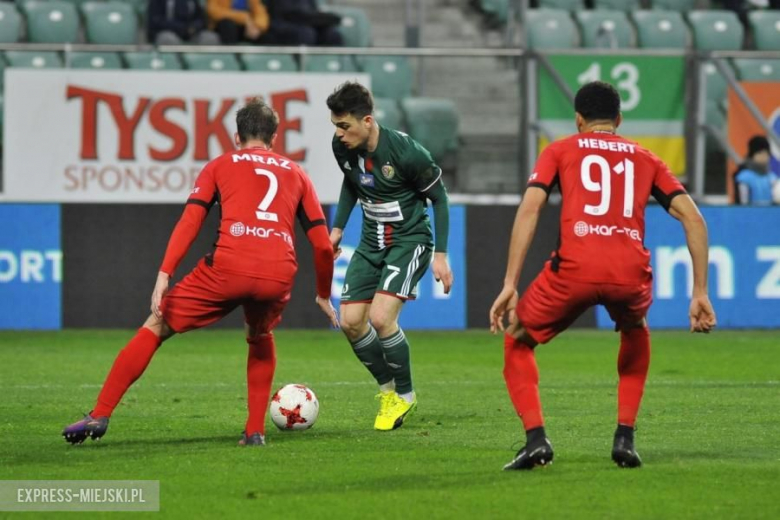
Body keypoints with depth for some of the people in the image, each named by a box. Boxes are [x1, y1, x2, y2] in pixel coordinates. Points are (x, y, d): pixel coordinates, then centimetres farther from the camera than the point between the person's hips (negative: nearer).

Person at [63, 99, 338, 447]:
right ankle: (255, 430, 23)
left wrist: (164, 275, -3)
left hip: (229, 265, -2)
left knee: (156, 326, 13)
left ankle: (99, 415, 5)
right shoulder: (295, 173, 27)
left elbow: (190, 221, 4)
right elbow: (323, 245, 22)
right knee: (260, 337, 35)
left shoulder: (221, 166, 20)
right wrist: (324, 295, 35)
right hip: (279, 275, 3)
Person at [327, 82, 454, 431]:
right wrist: (338, 228, 10)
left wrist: (440, 255, -13)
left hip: (410, 239, -6)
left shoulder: (405, 151, -25)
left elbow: (438, 197, -12)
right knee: (350, 321, -3)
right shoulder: (343, 148, -8)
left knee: (381, 318, -20)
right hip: (372, 242, 6)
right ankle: (387, 389, 20)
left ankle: (404, 395, 2)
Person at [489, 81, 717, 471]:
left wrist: (510, 285, 1)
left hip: (575, 267, -2)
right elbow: (693, 218, 16)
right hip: (631, 273, 2)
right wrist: (700, 293, 17)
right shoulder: (645, 159, 25)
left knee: (517, 342, 23)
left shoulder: (560, 151, 19)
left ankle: (536, 438, 2)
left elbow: (529, 208, 4)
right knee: (636, 333, 38)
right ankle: (625, 437, 26)